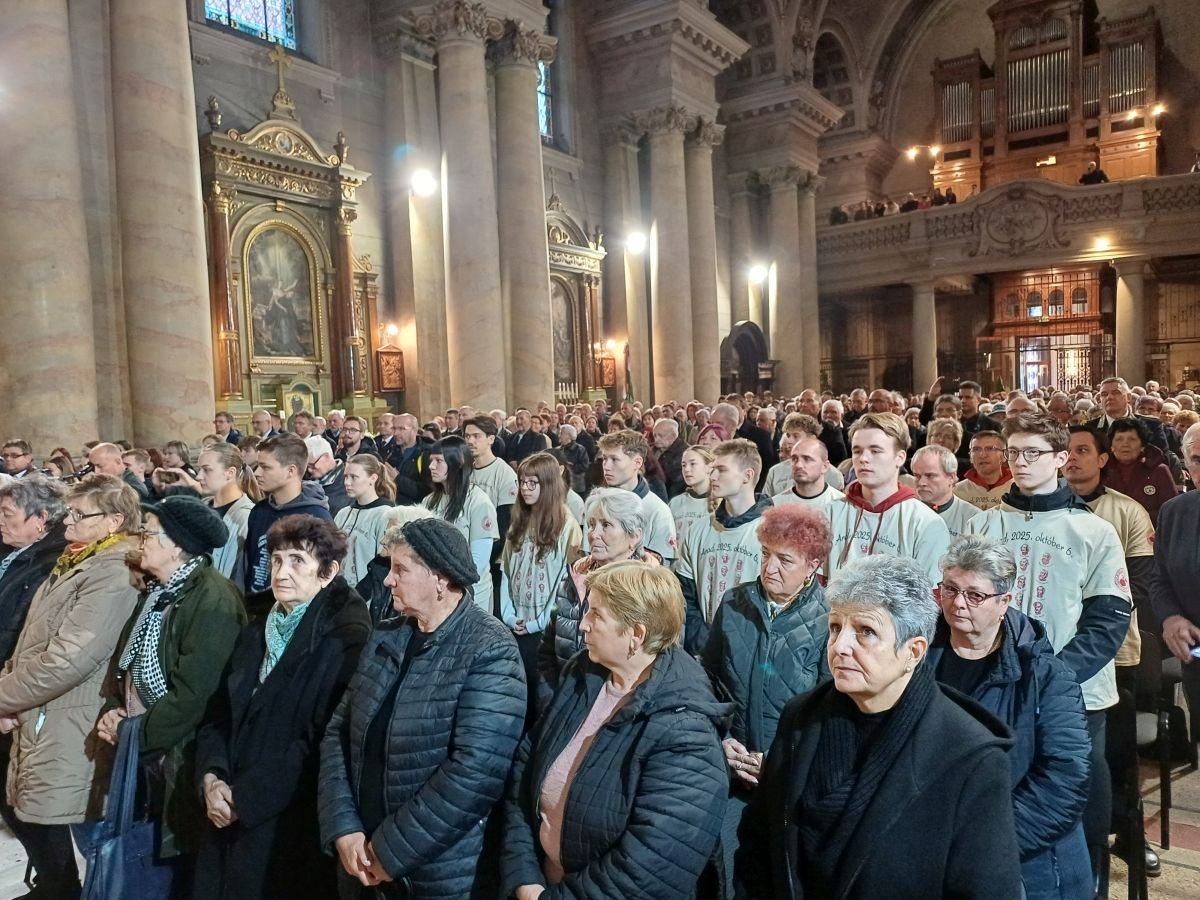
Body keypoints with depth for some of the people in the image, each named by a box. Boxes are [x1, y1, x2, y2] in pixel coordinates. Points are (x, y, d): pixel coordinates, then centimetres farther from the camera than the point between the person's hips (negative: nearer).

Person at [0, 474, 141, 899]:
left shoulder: (113, 575, -19)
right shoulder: (74, 562, 13)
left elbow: (68, 660, -23)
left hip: (65, 728, -9)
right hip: (39, 718, 9)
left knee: (45, 831, 1)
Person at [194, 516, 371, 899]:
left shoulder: (346, 639, -14)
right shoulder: (253, 635, 11)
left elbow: (324, 739, -18)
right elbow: (218, 716, 11)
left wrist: (244, 798, -13)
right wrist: (212, 779, -6)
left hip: (292, 824, -6)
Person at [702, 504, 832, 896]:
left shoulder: (827, 619, -12)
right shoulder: (734, 604, -1)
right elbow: (706, 678, 6)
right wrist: (720, 739, -4)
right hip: (730, 768, 3)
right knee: (722, 864, 9)